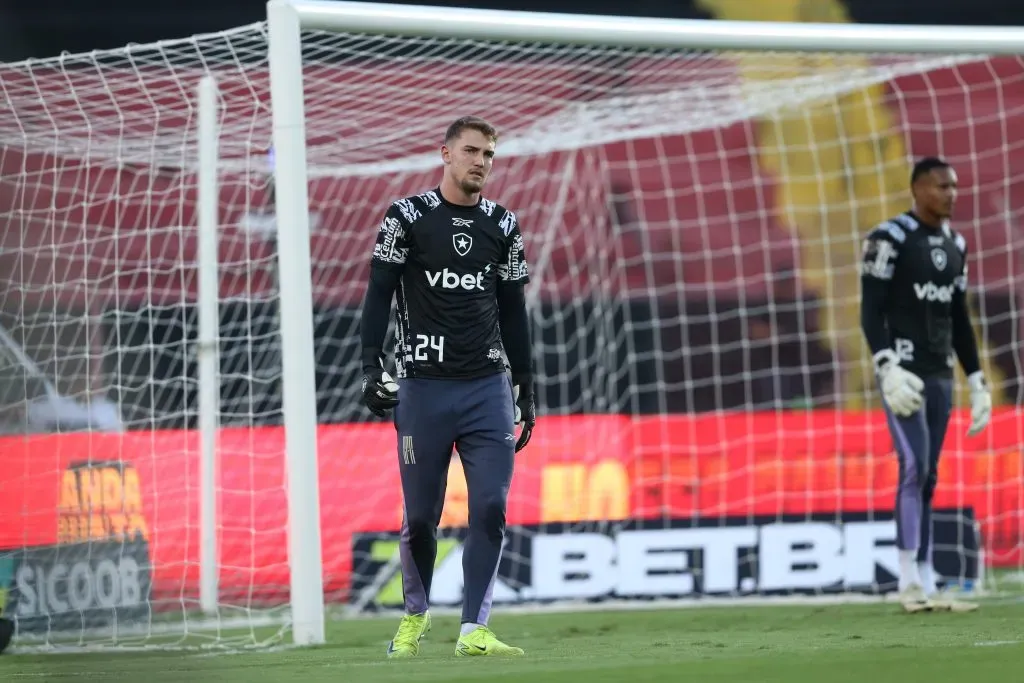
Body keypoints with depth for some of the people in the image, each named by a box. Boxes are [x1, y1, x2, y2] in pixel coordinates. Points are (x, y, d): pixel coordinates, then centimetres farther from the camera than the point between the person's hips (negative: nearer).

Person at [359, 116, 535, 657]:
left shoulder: (503, 226, 12)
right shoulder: (407, 217, 1)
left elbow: (513, 313, 16)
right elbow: (378, 294, 1)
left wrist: (526, 392, 14)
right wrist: (370, 367, -10)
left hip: (488, 388, 3)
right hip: (422, 388, -3)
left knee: (490, 508, -8)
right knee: (421, 515, 2)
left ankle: (473, 630, -7)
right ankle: (415, 615, 25)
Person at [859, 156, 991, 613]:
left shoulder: (955, 245, 13)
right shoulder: (891, 239, -10)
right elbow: (871, 311, -12)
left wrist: (976, 380, 15)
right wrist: (888, 368, -23)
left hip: (940, 374, 7)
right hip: (903, 370, -7)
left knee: (928, 477, 6)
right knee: (914, 468, -14)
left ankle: (925, 585, 6)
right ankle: (910, 583, -12)